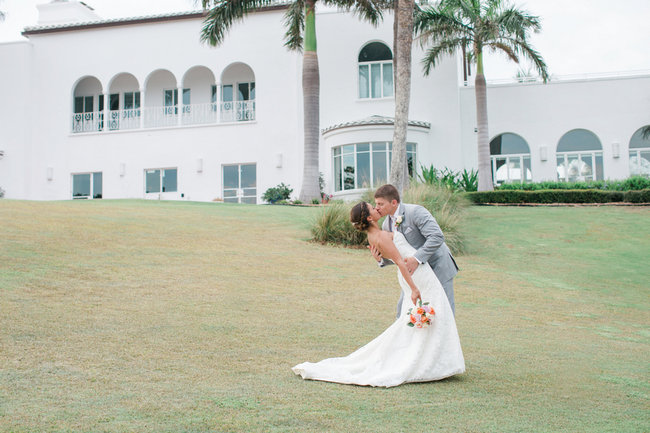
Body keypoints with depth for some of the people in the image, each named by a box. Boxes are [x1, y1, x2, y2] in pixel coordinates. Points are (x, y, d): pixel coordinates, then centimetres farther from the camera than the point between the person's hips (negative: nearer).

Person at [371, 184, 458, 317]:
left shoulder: (416, 211, -22)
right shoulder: (387, 225, 2)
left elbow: (437, 236, -31)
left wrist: (417, 258, -38)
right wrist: (380, 258, -15)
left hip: (438, 267, -7)